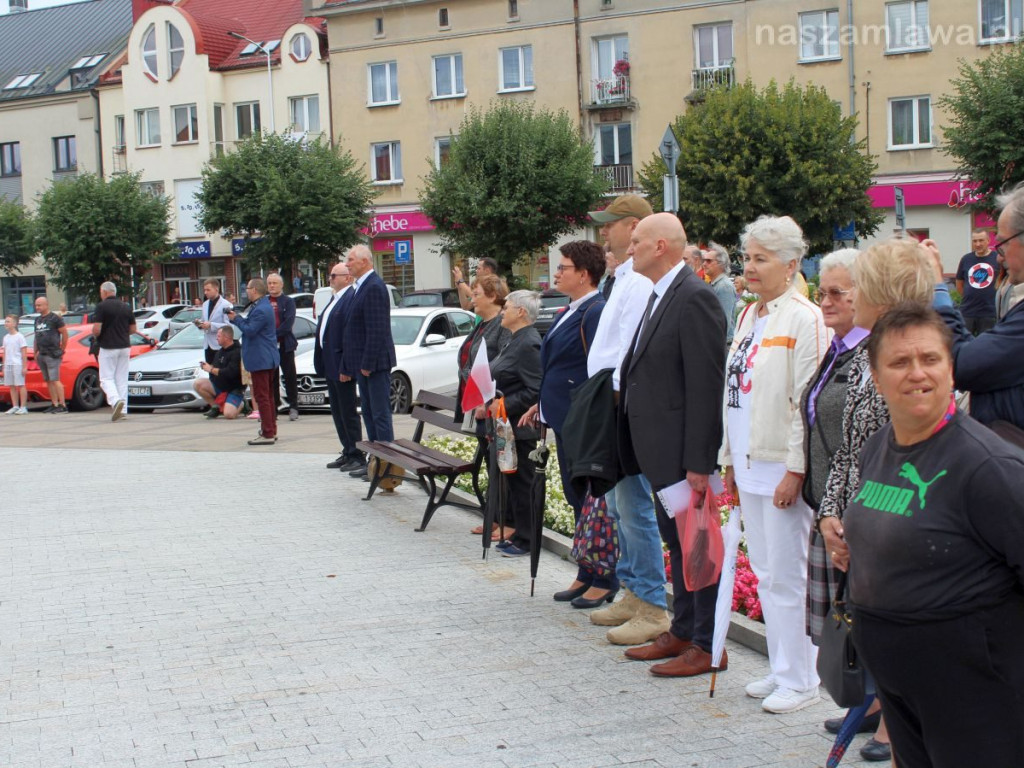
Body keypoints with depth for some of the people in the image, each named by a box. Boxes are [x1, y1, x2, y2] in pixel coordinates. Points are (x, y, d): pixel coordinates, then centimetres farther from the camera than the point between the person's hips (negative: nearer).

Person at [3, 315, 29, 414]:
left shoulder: (19, 336, -5)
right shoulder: (6, 337, 15)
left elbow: (24, 353, -7)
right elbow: (5, 353, 19)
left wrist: (24, 366, -12)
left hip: (17, 364, -7)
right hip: (8, 364, 7)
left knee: (20, 385, -5)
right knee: (11, 386, 7)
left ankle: (23, 407, -4)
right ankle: (15, 406, 11)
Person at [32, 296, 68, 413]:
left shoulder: (55, 318, -6)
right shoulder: (38, 320, 17)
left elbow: (65, 333, -6)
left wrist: (61, 350, -4)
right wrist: (35, 352, 15)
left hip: (52, 355, -8)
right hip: (41, 355, 8)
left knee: (55, 380, -13)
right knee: (48, 381, 7)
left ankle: (62, 405, -14)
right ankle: (54, 404, 10)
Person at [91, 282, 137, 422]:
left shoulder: (102, 307, -9)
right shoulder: (126, 307, 9)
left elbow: (96, 329, -16)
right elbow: (132, 329, 12)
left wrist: (95, 336, 5)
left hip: (108, 347, -5)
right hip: (124, 347, 5)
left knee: (106, 378, 0)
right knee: (122, 379, 9)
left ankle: (115, 400, -24)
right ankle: (123, 409, 6)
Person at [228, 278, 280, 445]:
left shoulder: (260, 310, -21)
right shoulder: (263, 306, 13)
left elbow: (250, 331, -22)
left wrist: (236, 319, -10)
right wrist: (238, 318, 5)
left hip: (260, 359, -11)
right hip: (267, 358, 11)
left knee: (262, 397, -7)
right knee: (267, 396, 16)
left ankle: (267, 434, -5)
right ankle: (271, 431, 23)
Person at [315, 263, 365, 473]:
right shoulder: (335, 298, 15)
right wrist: (321, 362, 15)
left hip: (341, 364, -10)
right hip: (331, 366, 10)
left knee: (348, 412, -3)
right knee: (337, 411, 15)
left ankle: (357, 456, 4)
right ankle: (348, 453, 22)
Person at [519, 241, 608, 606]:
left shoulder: (595, 312, -17)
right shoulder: (569, 312, 13)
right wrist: (541, 404, 19)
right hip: (564, 418, 10)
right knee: (576, 499, 16)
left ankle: (604, 581, 10)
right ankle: (586, 575, 26)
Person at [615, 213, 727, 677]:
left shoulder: (695, 298, -17)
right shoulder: (660, 295, 13)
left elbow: (706, 386, -20)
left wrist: (698, 463, -21)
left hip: (684, 452, -10)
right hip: (659, 448, 10)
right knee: (675, 540, 18)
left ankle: (707, 646, 10)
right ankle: (682, 631, 30)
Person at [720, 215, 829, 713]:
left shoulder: (804, 319, -12)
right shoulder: (749, 317, 14)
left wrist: (795, 470, -18)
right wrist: (730, 460, 16)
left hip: (782, 467, -8)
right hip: (749, 464, 8)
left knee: (787, 577, -2)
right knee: (765, 574, 15)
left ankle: (800, 680, 9)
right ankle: (781, 669, 25)